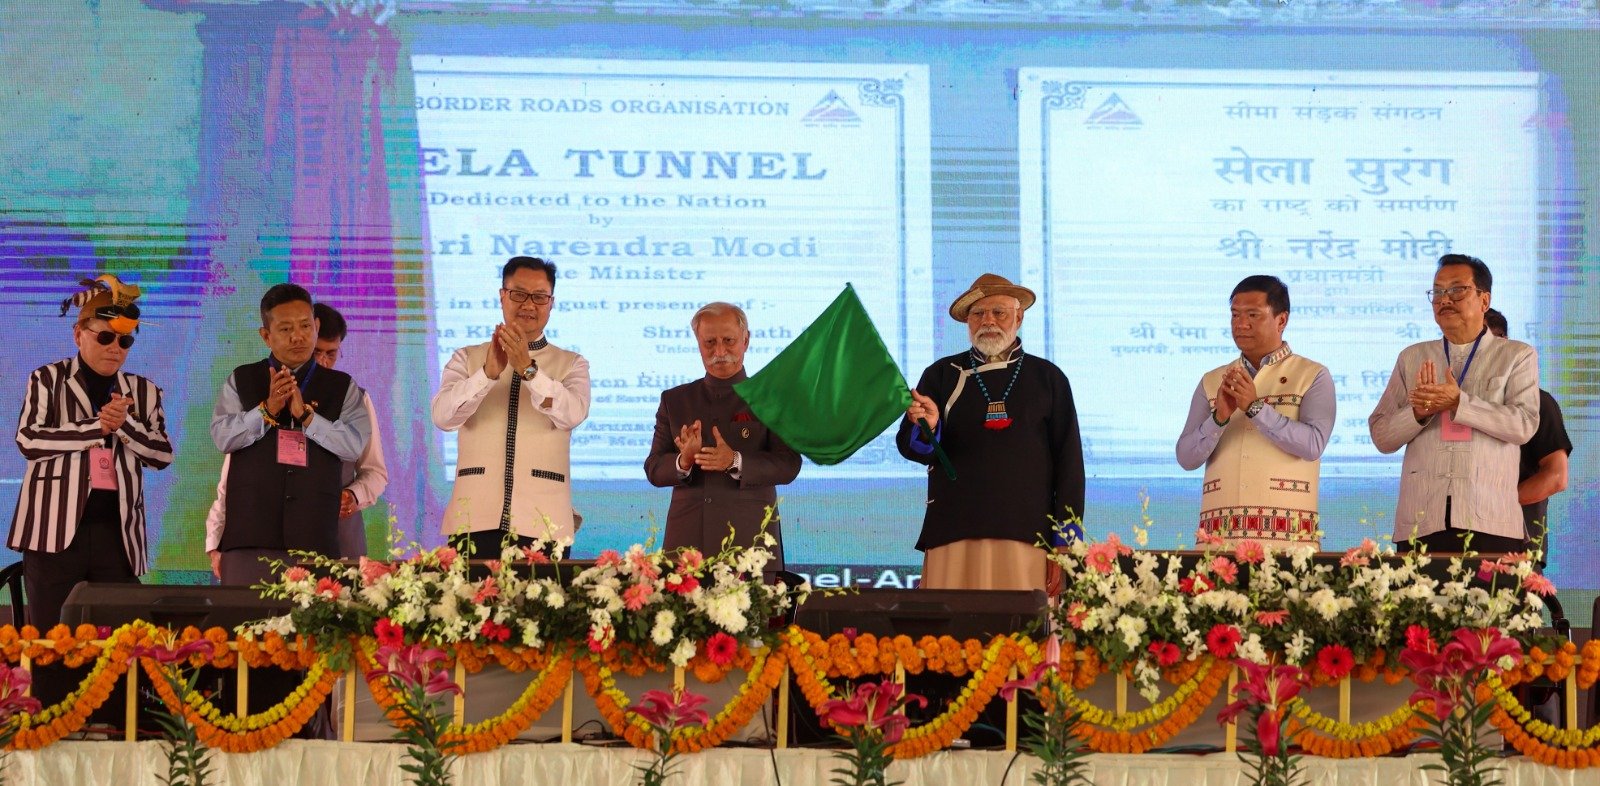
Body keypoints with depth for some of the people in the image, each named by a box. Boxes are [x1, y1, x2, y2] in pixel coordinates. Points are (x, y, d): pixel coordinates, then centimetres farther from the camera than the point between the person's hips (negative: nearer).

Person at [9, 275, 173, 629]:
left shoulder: (143, 391, 15)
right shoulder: (48, 380, 6)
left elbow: (163, 454, 7)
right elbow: (28, 440, -7)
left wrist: (123, 423, -9)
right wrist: (97, 427, -11)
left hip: (117, 531, 3)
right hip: (56, 527, -3)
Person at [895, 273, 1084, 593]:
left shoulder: (1048, 378, 11)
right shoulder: (941, 375, 12)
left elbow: (1069, 463, 8)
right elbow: (910, 446, 4)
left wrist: (1064, 544, 1)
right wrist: (926, 428, -20)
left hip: (1026, 540, 0)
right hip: (954, 538, 0)